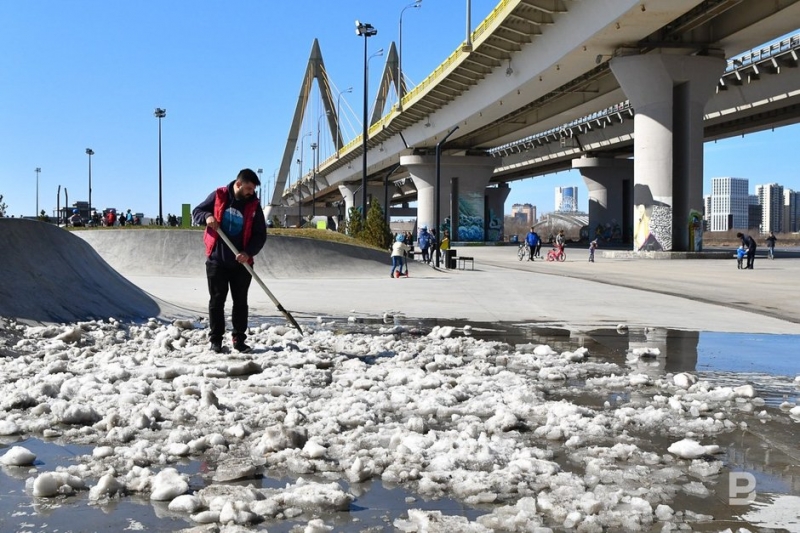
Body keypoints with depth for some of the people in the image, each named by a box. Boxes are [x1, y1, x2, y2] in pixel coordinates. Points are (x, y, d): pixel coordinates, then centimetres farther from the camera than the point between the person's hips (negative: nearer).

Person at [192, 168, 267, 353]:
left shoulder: (254, 205, -2)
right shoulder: (218, 196, -3)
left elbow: (260, 235, -1)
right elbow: (197, 212, 6)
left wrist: (248, 252, -16)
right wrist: (207, 216, -16)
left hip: (241, 263, 1)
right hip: (216, 260, -1)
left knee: (240, 302, 6)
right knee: (217, 300, 4)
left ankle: (239, 339, 15)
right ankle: (215, 339, 11)